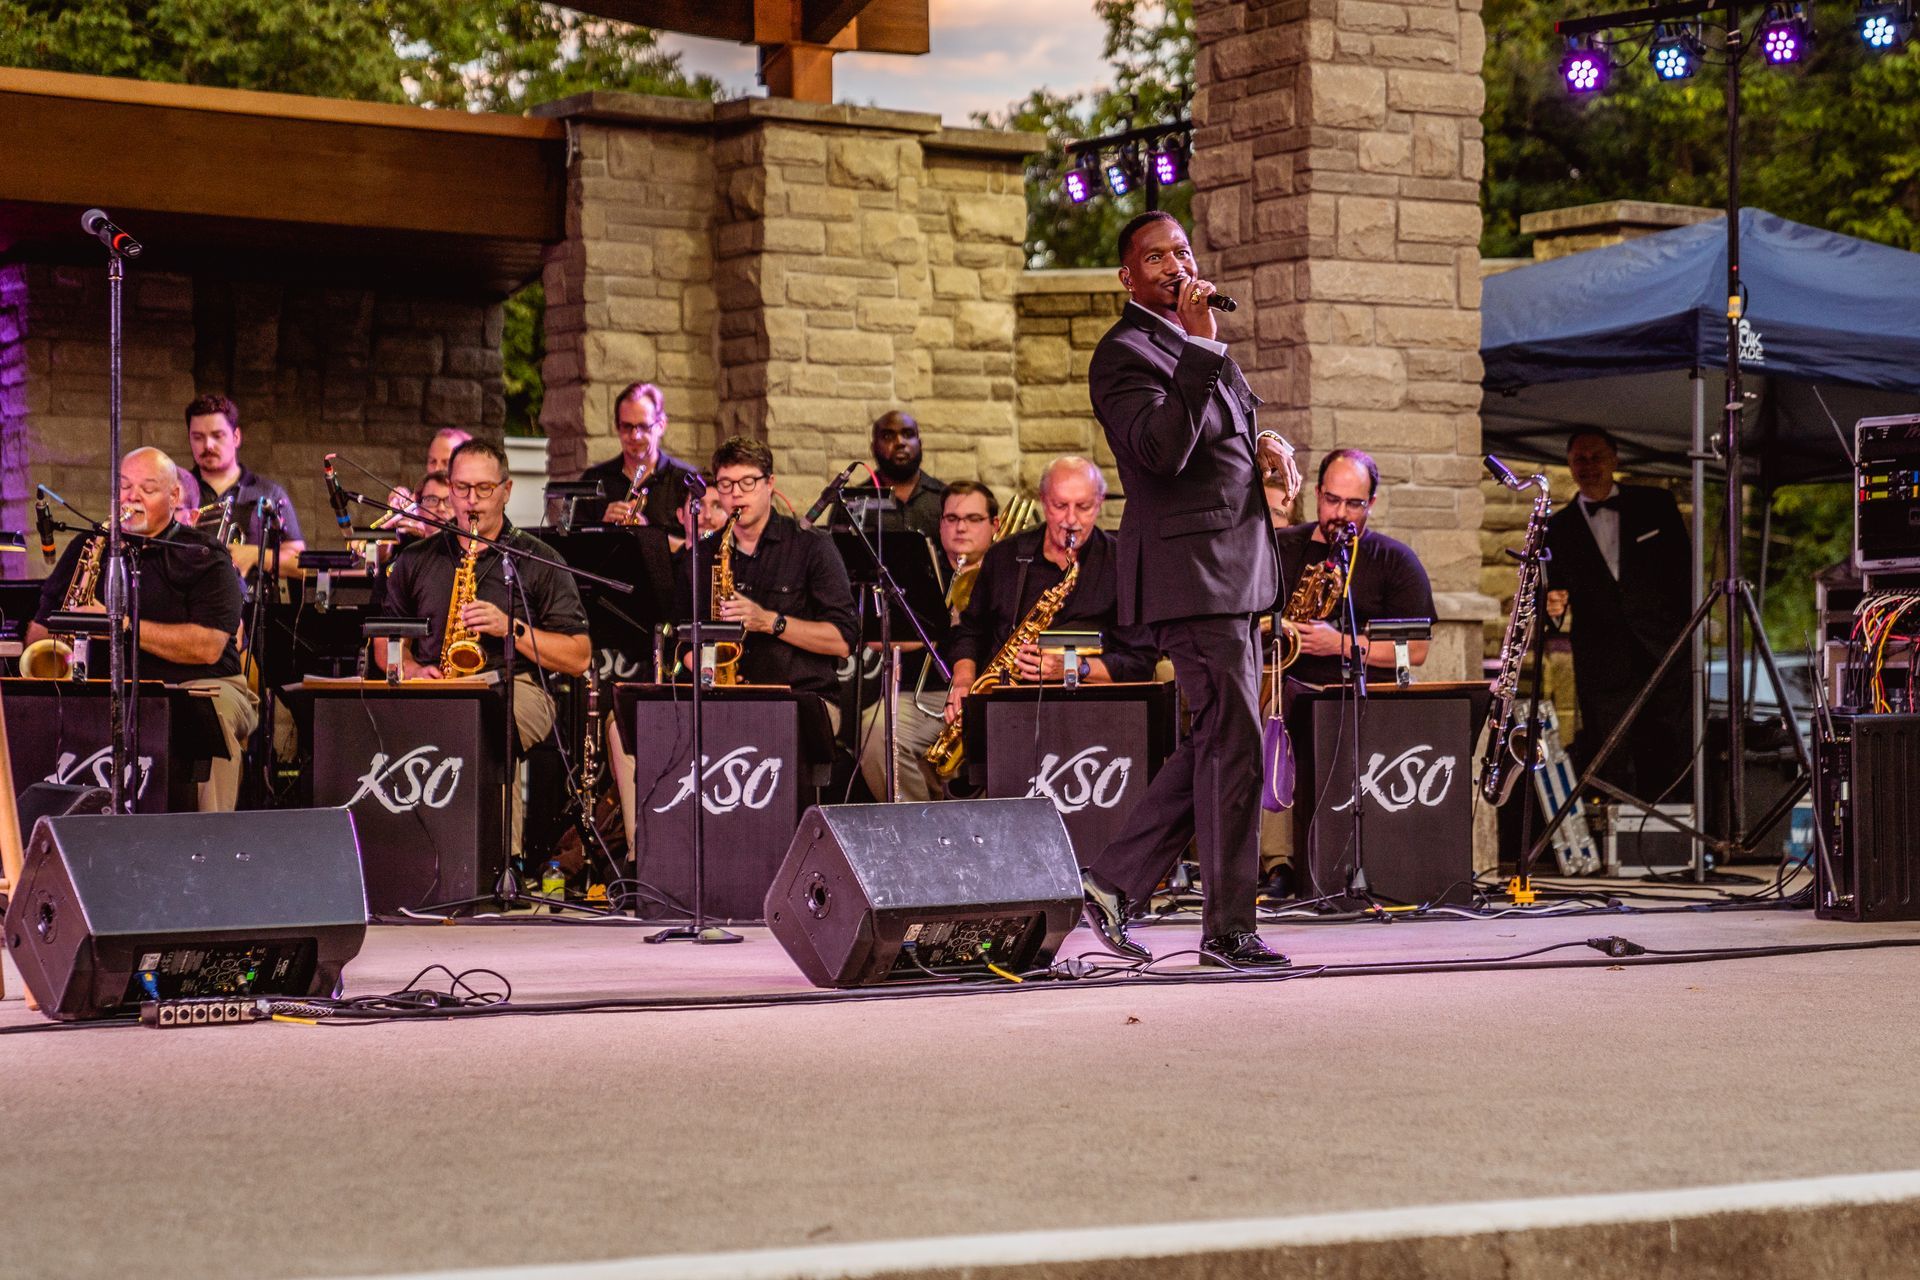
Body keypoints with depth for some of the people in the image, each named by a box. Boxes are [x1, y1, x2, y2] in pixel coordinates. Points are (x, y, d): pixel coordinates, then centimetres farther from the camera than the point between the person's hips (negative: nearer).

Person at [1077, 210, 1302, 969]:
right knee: (1235, 748, -7)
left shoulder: (1191, 342, 20)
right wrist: (1202, 348, -26)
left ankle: (1114, 883, 17)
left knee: (1215, 747, 12)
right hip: (1192, 573, -10)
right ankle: (1228, 928, 1)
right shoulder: (1124, 353, -10)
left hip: (1236, 569, 10)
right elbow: (1163, 449, -26)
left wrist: (1267, 444, 10)